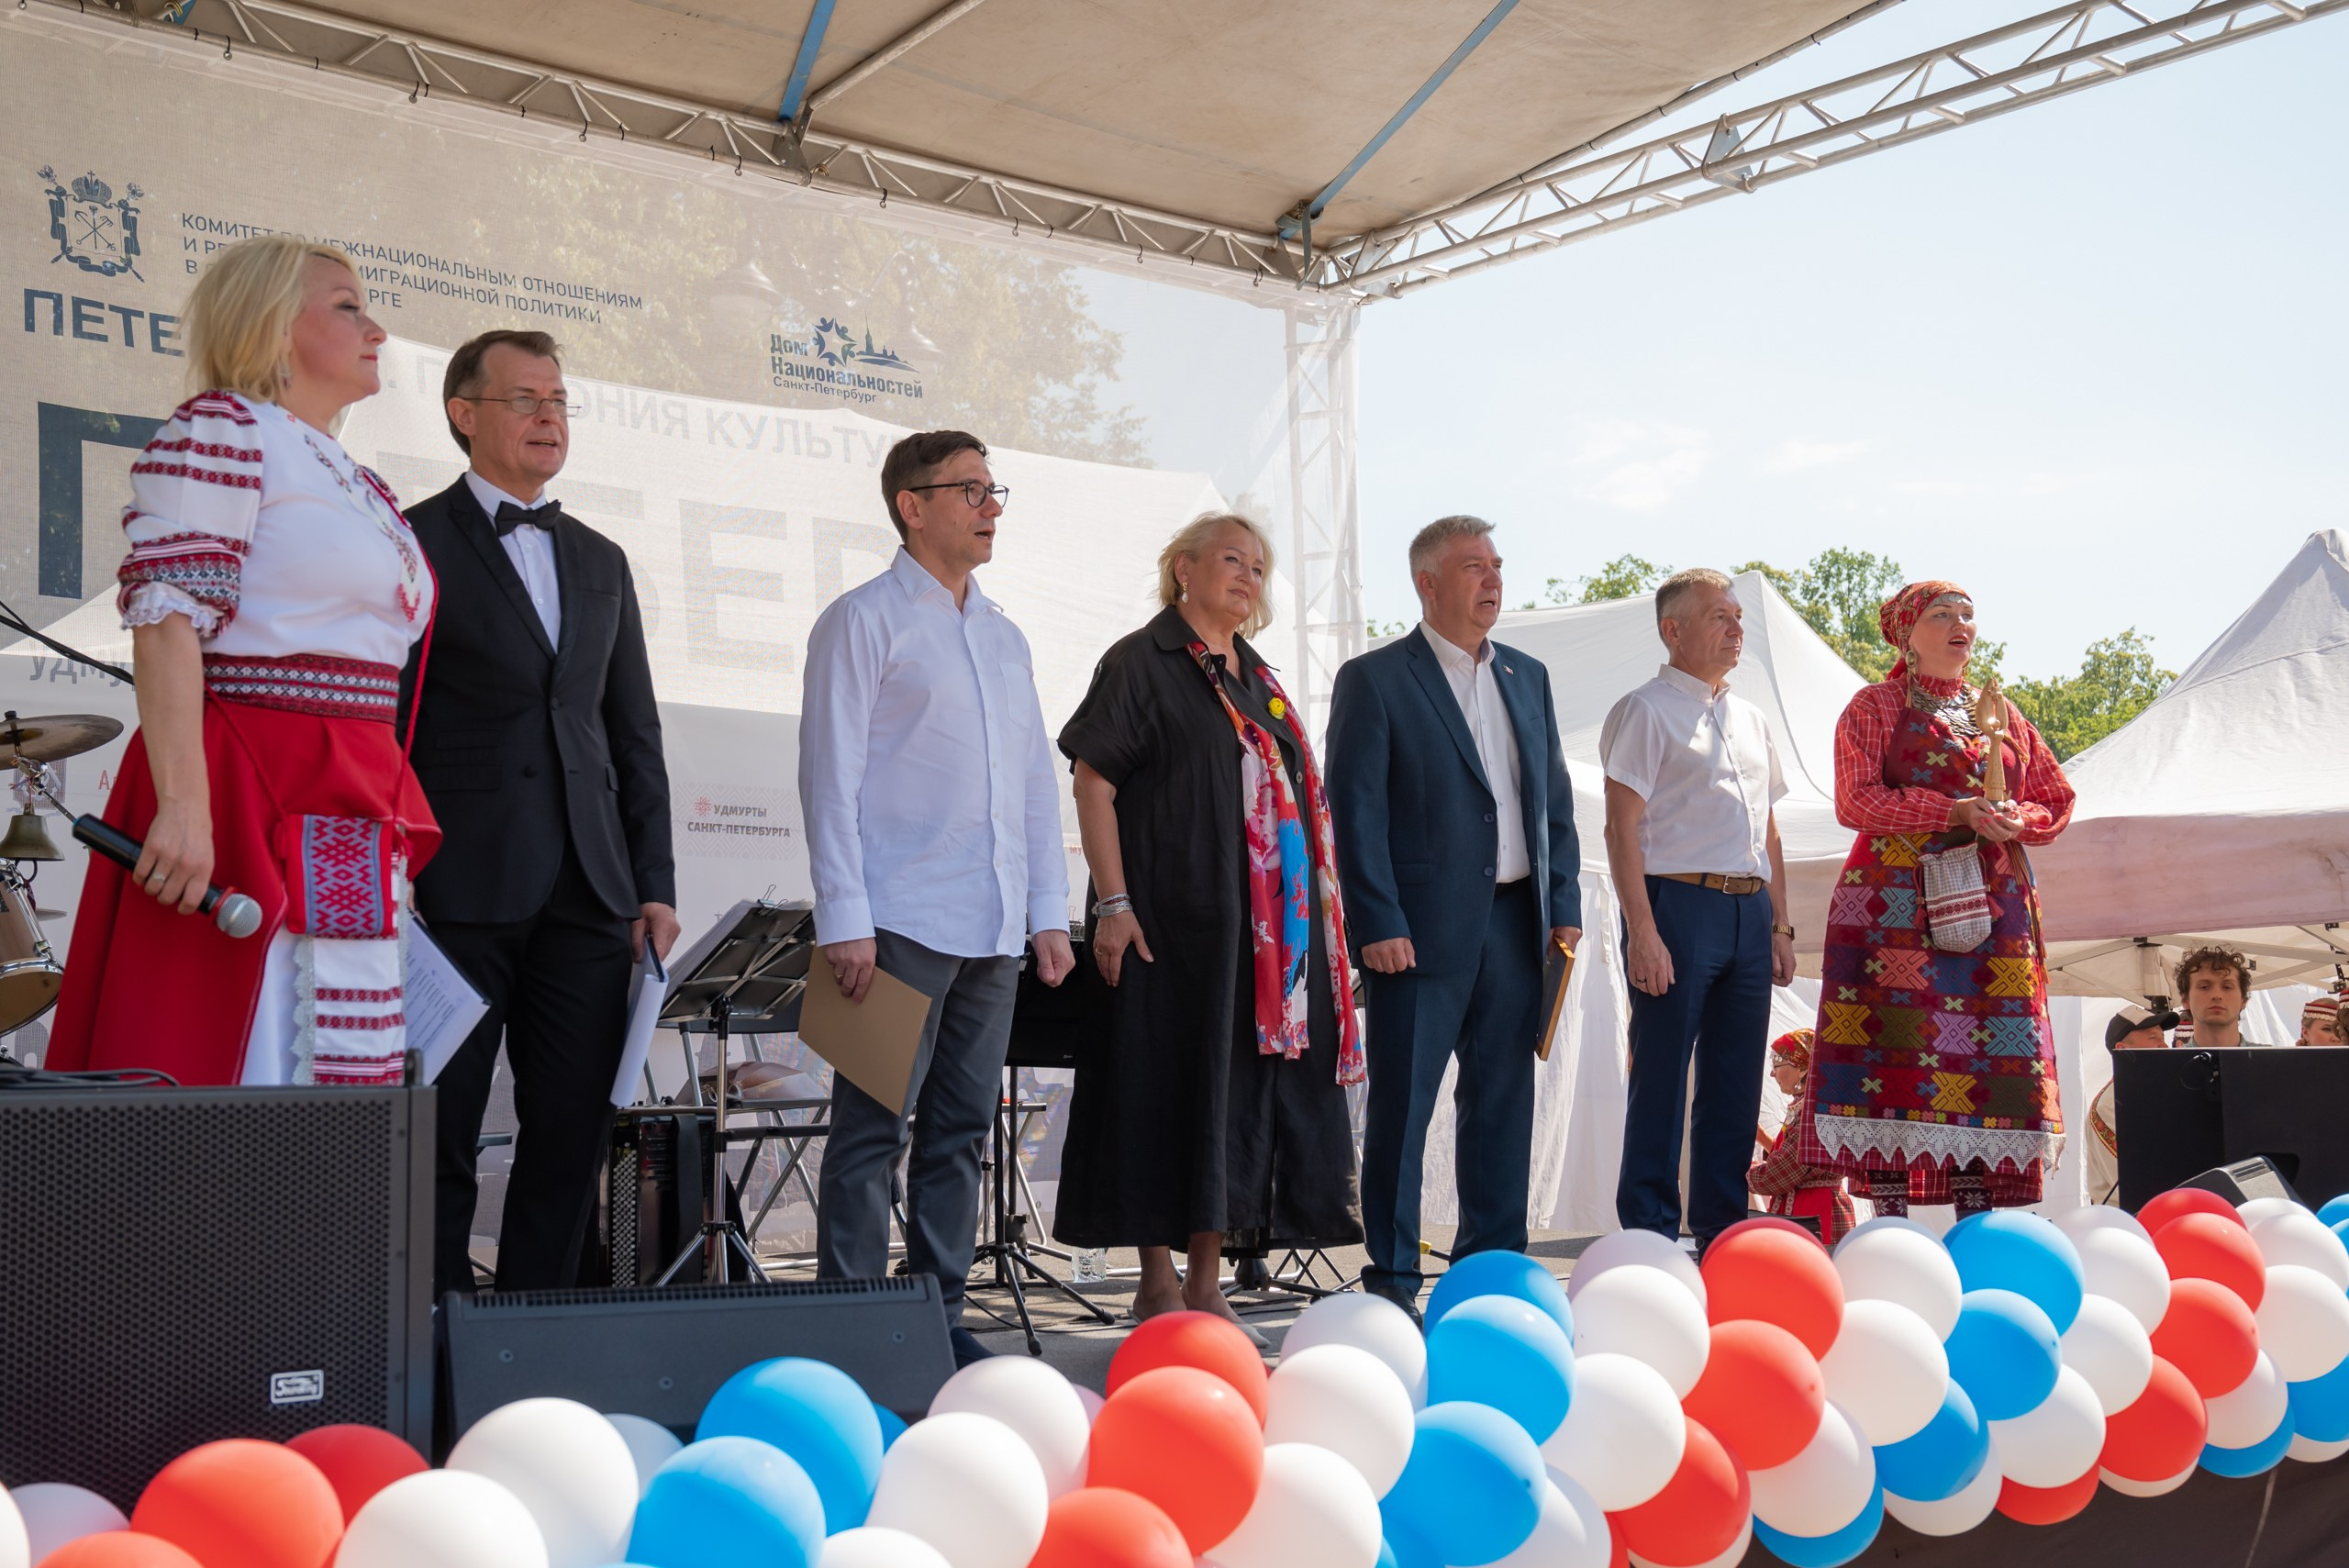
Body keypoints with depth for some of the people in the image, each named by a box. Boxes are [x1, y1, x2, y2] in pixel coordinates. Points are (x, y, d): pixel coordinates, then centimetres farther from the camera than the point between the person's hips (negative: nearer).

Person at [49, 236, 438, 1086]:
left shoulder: (355, 484, 22)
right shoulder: (220, 429, -3)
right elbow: (165, 617, -15)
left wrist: (392, 844, 19)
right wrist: (184, 805, -25)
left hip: (348, 817, 8)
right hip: (247, 800, -8)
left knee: (340, 1070, 6)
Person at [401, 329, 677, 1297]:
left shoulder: (600, 561, 19)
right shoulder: (413, 546, 1)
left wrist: (655, 886, 11)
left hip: (586, 896, 5)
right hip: (459, 893, -5)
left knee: (573, 1135, 5)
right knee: (438, 1141, -1)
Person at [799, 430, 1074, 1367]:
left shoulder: (1005, 639, 19)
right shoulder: (863, 621, -1)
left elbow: (1037, 782, 20)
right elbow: (830, 775, -6)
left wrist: (1049, 912, 13)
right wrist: (844, 920, -13)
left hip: (994, 933, 7)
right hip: (900, 926, -6)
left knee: (961, 1129, 9)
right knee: (872, 1130, -4)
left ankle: (939, 1316, 16)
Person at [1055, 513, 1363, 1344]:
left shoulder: (1257, 681, 18)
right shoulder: (1142, 663, -2)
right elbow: (1092, 782, -8)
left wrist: (1308, 917, 14)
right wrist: (1114, 904, -17)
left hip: (1263, 927, 7)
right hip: (1171, 917, -7)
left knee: (1240, 1085, 6)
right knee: (1168, 1083, -4)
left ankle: (1206, 1281, 13)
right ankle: (1158, 1281, 5)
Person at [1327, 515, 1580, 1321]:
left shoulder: (1527, 676, 15)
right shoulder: (1374, 679, -3)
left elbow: (1554, 797, 17)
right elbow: (1355, 810, -7)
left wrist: (1563, 905, 8)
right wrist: (1377, 923, -14)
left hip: (1515, 923, 6)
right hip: (1422, 928, -6)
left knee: (1503, 1101, 11)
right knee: (1400, 1104, -1)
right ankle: (1391, 1278, 7)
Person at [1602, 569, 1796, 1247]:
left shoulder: (1751, 720, 19)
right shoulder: (1646, 710, -3)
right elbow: (1622, 826, -9)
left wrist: (1780, 925, 15)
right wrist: (1641, 931, -17)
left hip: (1748, 912, 7)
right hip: (1678, 904, -7)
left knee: (1736, 1086, 9)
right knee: (1661, 1082, -4)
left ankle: (1722, 1236, 17)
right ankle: (1649, 1242, 3)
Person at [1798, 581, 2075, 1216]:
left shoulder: (2002, 714, 21)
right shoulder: (1875, 706, 6)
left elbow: (2057, 799, 23)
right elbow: (1856, 801, -7)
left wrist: (2017, 819, -1)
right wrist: (1959, 812, -15)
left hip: (1994, 907, 5)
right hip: (1898, 910, -5)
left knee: (1991, 1060, -2)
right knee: (1897, 1049, -12)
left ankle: (1977, 1224, 1)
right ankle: (1891, 1222, -10)